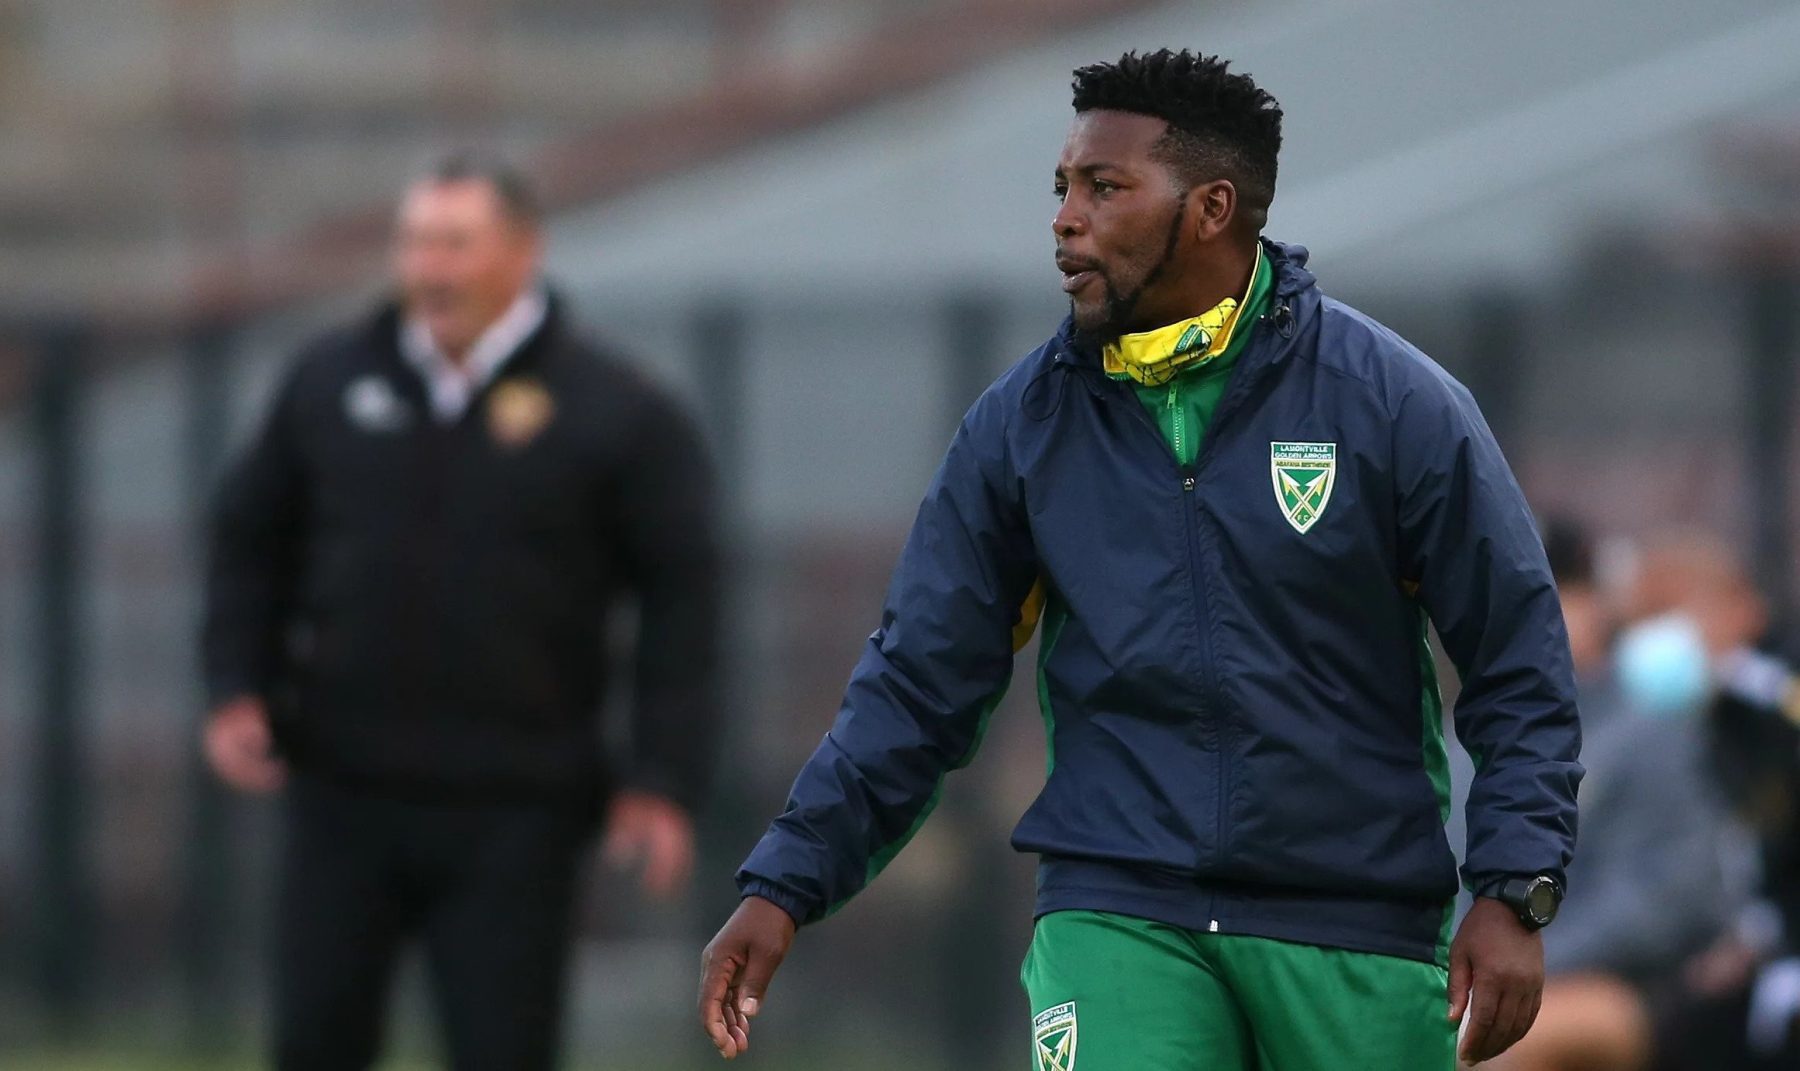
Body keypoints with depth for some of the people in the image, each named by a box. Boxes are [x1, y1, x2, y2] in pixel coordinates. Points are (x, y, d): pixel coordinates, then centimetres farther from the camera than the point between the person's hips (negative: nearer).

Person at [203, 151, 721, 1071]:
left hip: (512, 816, -3)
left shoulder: (619, 416, -3)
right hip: (345, 791, 3)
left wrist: (664, 780, -8)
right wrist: (236, 692, 4)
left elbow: (682, 598, -1)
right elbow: (249, 539, 17)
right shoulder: (330, 383, 6)